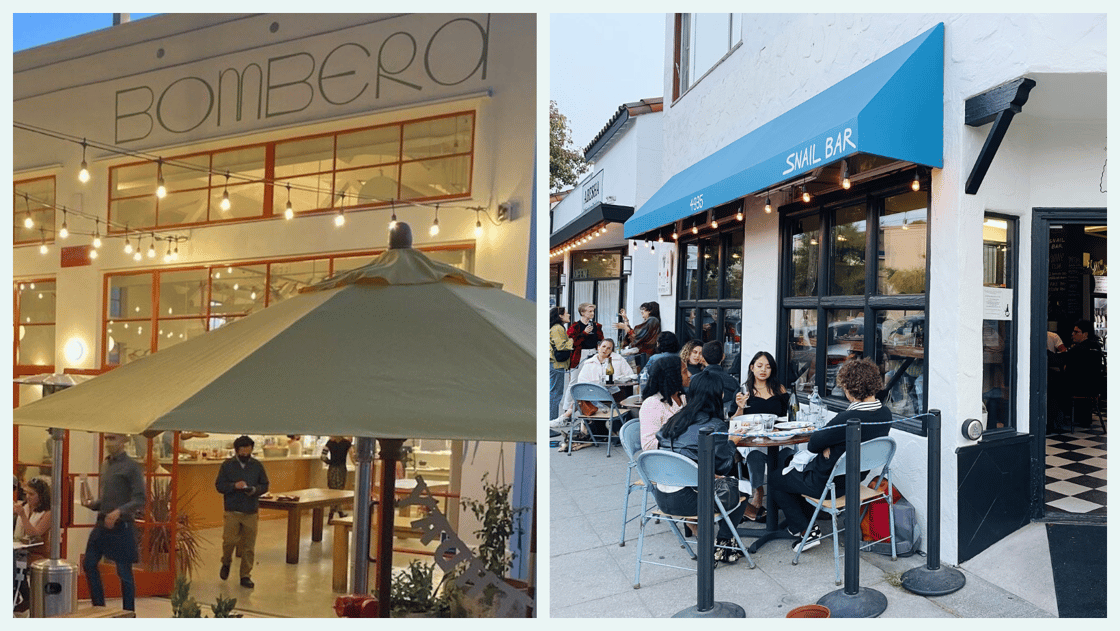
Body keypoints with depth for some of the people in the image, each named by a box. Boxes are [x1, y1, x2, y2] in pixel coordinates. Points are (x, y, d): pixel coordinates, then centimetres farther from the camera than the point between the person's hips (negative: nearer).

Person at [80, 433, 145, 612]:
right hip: (102, 523, 7)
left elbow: (140, 500, -16)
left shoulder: (131, 467, -11)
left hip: (122, 526, -7)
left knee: (124, 572, 1)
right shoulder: (105, 465, 11)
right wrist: (91, 503, 2)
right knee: (89, 564, 10)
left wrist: (119, 512, -29)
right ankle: (99, 607, 26)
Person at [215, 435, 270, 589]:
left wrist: (255, 490, -11)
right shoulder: (227, 465, 2)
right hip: (232, 511, -1)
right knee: (229, 540, -7)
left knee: (249, 545, 3)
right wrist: (234, 486, -17)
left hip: (251, 512, 2)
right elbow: (219, 485, 0)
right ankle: (226, 563, 25)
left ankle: (245, 575, 15)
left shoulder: (257, 465, 6)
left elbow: (265, 485, 10)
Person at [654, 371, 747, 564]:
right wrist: (731, 442, 15)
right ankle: (722, 545, 18)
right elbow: (723, 466, -3)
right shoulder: (715, 426, -11)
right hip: (686, 500, -7)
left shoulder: (674, 420, 8)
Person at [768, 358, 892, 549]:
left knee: (775, 479, 13)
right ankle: (808, 521, 31)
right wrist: (829, 448, -4)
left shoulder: (847, 419, -34)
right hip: (855, 478, 9)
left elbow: (813, 445, -19)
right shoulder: (885, 414, -7)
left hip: (827, 483, -8)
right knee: (791, 466, 27)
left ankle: (806, 531, 13)